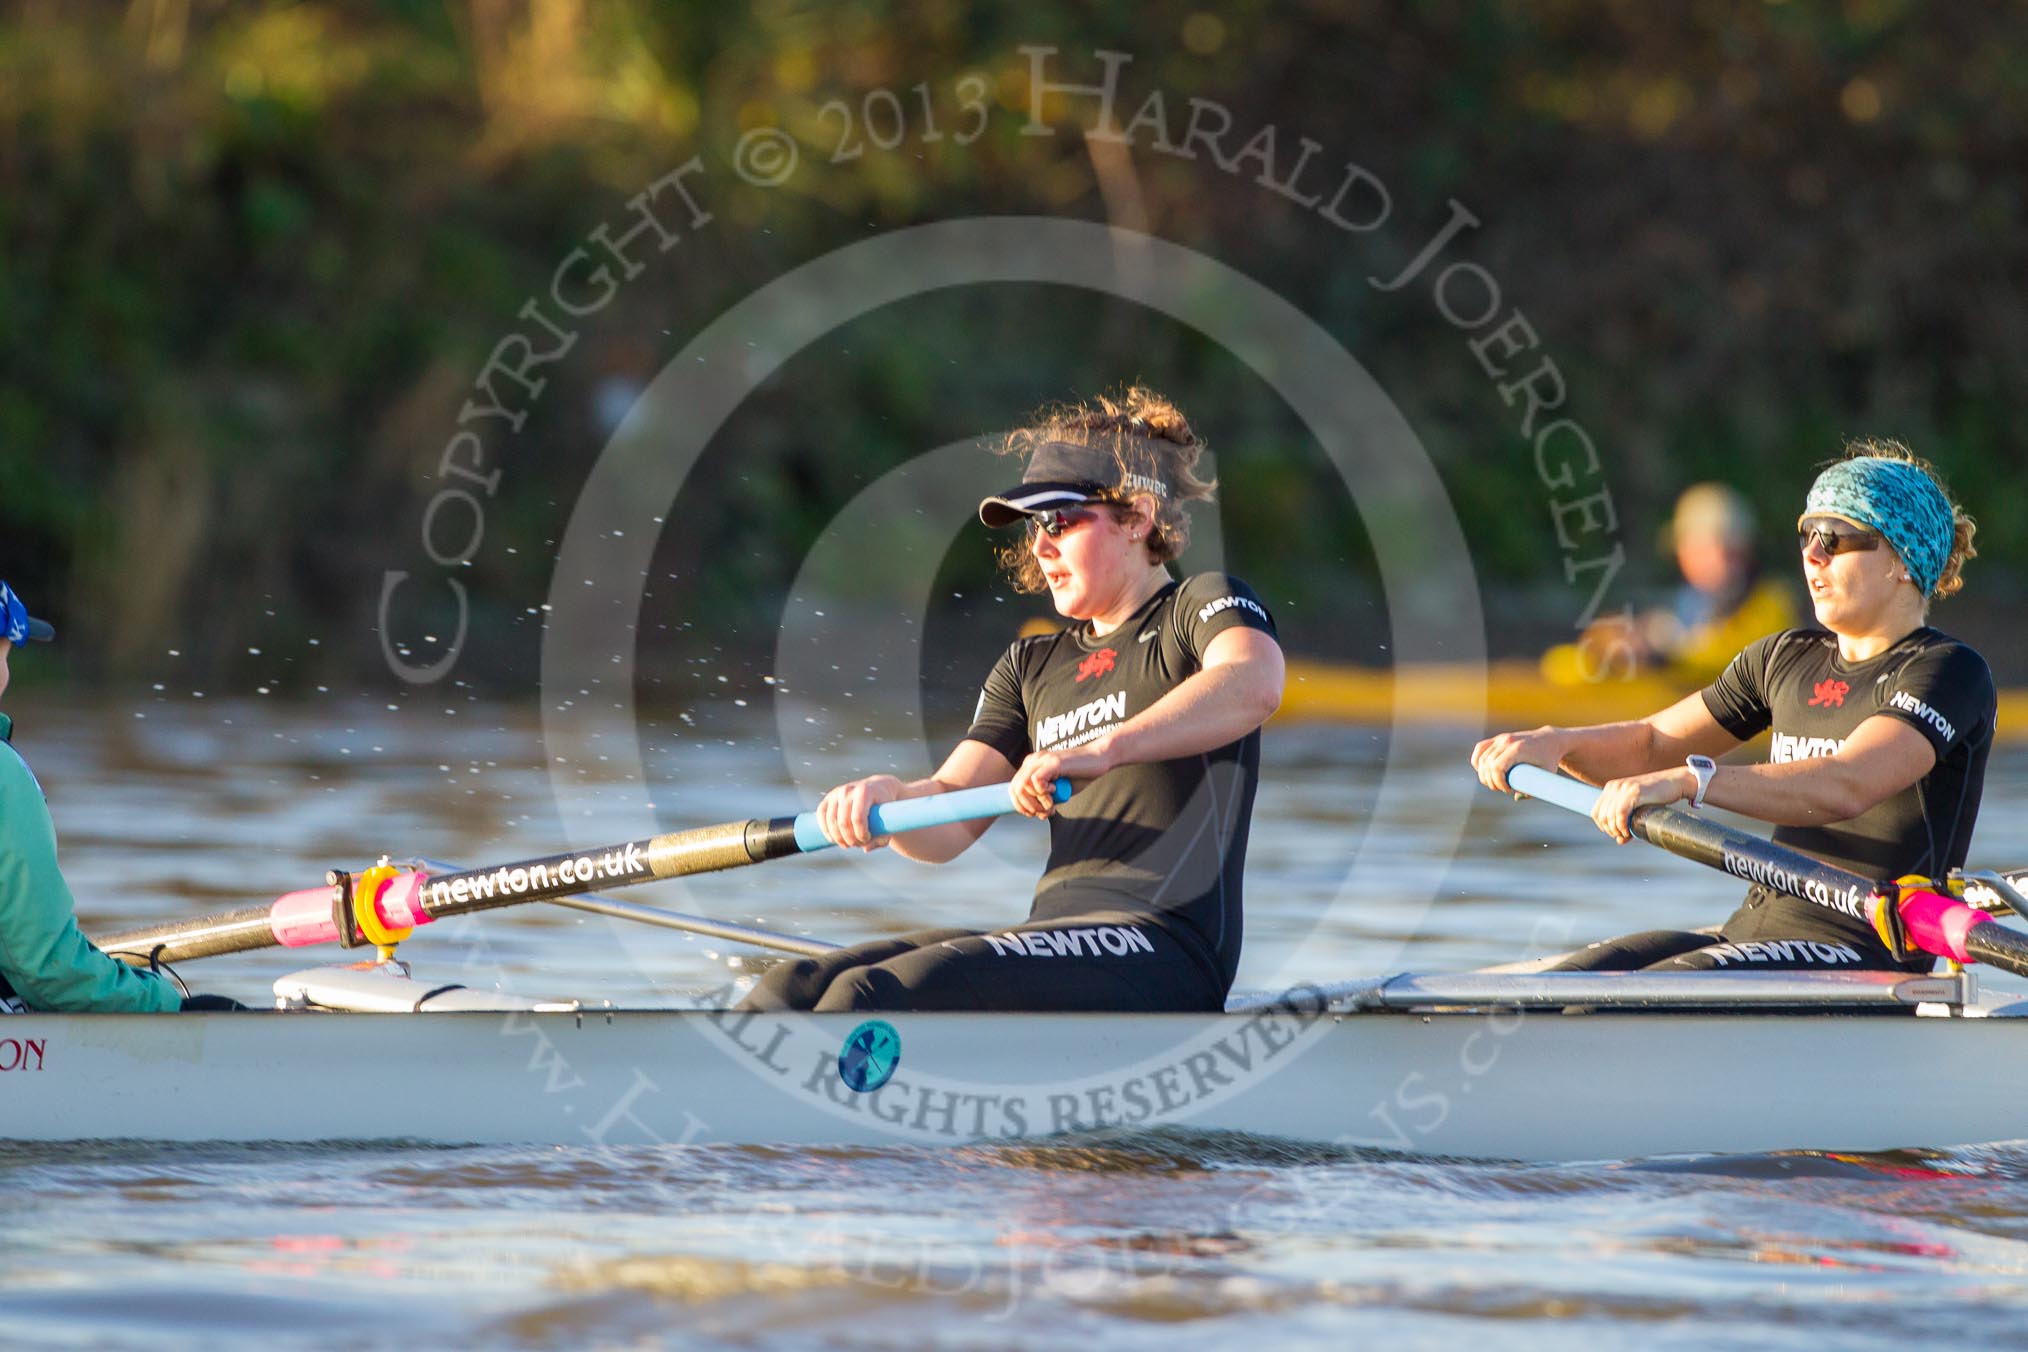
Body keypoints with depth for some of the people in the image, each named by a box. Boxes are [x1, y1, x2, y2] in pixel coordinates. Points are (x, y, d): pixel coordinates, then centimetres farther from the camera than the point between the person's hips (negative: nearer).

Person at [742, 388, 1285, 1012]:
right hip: (1051, 930, 7)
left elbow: (1253, 684, -21)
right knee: (793, 989, -15)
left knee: (873, 995, -29)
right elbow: (949, 823, 15)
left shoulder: (1202, 604, 5)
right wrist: (885, 799, -11)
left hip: (1165, 946, -7)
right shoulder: (1032, 666, 26)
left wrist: (1102, 750, -37)